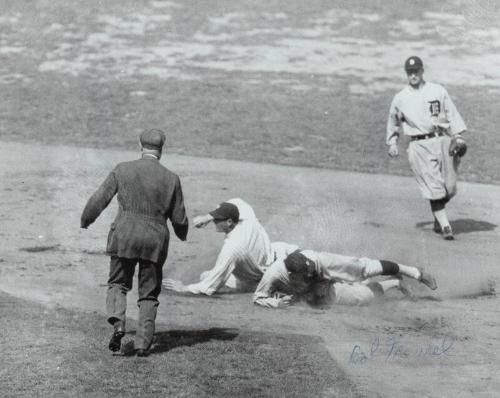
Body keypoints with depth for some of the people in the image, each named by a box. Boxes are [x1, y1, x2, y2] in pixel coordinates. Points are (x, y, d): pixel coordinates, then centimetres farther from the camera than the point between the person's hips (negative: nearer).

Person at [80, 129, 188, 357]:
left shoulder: (123, 170, -2)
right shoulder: (171, 179, 0)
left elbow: (99, 200, 2)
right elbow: (179, 218, 6)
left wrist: (85, 220, 21)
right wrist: (182, 234, 29)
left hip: (124, 237, 0)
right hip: (155, 240, 1)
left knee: (118, 284, 16)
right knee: (149, 293, 12)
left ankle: (117, 323, -11)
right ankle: (143, 343, 5)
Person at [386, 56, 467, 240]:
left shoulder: (438, 91, 9)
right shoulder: (400, 98, 11)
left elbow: (452, 115, 5)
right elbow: (393, 122, 24)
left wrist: (458, 137, -5)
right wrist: (392, 143, 16)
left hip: (442, 140, 1)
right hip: (419, 146, -1)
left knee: (449, 187, 2)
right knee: (434, 187, -11)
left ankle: (438, 219, 26)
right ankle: (445, 226, -12)